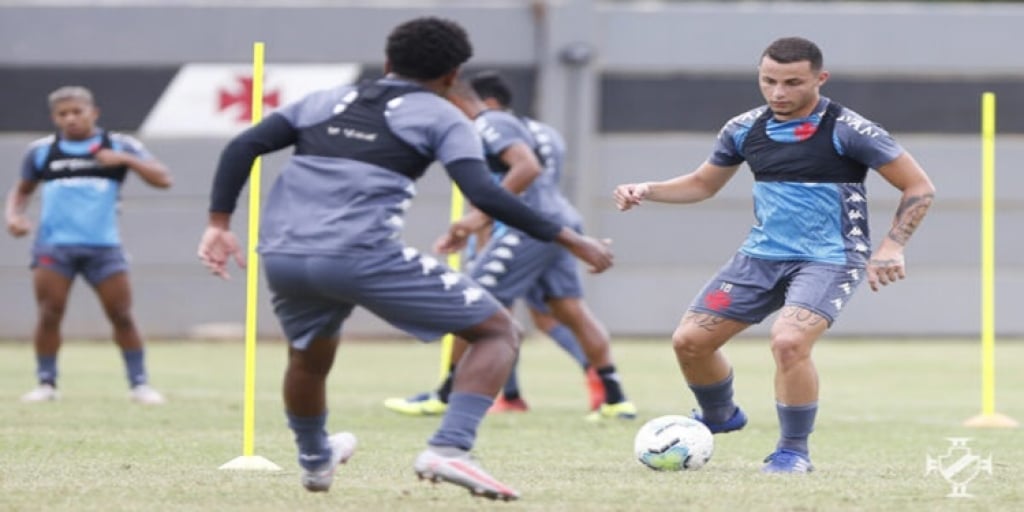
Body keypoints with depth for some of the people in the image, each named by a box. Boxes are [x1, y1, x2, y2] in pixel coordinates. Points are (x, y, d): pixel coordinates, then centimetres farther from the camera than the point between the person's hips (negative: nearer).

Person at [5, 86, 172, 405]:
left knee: (122, 316, -3)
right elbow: (22, 189, 23)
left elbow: (162, 179, -3)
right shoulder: (42, 151, 9)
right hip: (54, 245, 1)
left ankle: (139, 384, 6)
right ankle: (46, 384, 3)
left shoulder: (119, 146, 4)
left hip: (103, 246, -1)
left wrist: (125, 159, -16)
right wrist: (13, 215, 2)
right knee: (50, 315, -7)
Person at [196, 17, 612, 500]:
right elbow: (484, 194, -6)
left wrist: (219, 223, 16)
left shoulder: (326, 101, 23)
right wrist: (567, 239, -2)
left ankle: (315, 460, 57)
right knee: (498, 331, 6)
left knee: (309, 356, 37)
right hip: (362, 257, -5)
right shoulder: (440, 117, 9)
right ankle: (448, 448, -12)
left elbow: (241, 148, 13)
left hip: (281, 257, 5)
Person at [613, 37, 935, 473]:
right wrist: (648, 191, 1)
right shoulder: (745, 129, 3)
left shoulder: (847, 131, -13)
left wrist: (891, 247, -19)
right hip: (763, 254, 6)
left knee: (788, 341, -31)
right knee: (689, 340, 1)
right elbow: (704, 183, 18)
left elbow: (919, 188, -8)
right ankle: (719, 416, 32)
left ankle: (795, 450, -9)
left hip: (829, 259, -6)